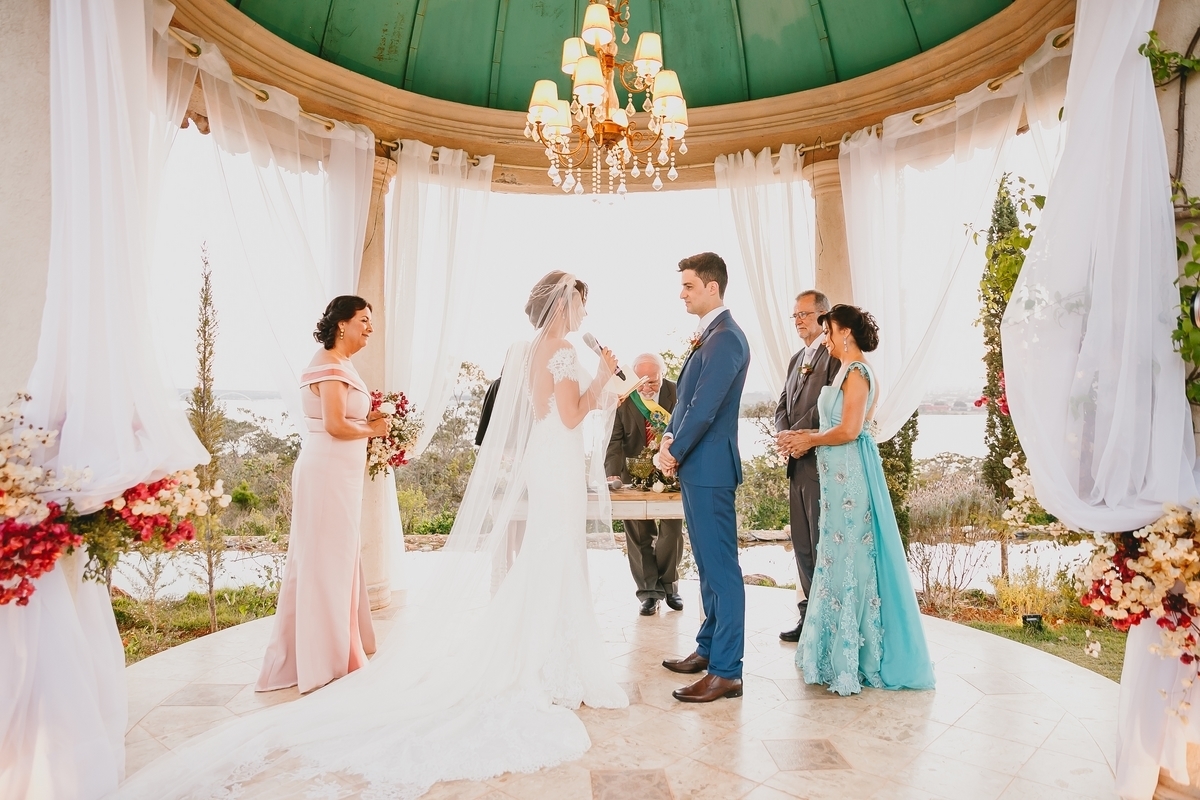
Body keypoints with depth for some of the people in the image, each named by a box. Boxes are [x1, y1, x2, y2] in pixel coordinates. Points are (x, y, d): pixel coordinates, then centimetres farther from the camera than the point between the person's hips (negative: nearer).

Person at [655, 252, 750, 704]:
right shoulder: (708, 336, 16)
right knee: (708, 565, 18)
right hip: (696, 467, 10)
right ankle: (708, 649, 32)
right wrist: (669, 439, 4)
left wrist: (674, 452, -9)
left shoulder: (725, 338, -16)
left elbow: (704, 408, -20)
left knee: (721, 568, -3)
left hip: (710, 468, -10)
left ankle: (726, 671, 7)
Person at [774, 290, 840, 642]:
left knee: (823, 546, -2)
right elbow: (783, 405, 16)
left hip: (822, 462, -8)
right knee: (802, 546, 13)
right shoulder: (797, 359, 21)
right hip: (797, 463, 9)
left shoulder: (835, 353, -7)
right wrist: (784, 436, -2)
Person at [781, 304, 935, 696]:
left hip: (849, 473, -10)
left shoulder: (856, 372, -12)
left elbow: (849, 430, -20)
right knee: (840, 555, 13)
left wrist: (810, 440, -6)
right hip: (841, 473, 10)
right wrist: (804, 436, 8)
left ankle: (850, 656, 8)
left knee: (849, 556, -3)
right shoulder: (849, 371, 17)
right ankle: (840, 648, 24)